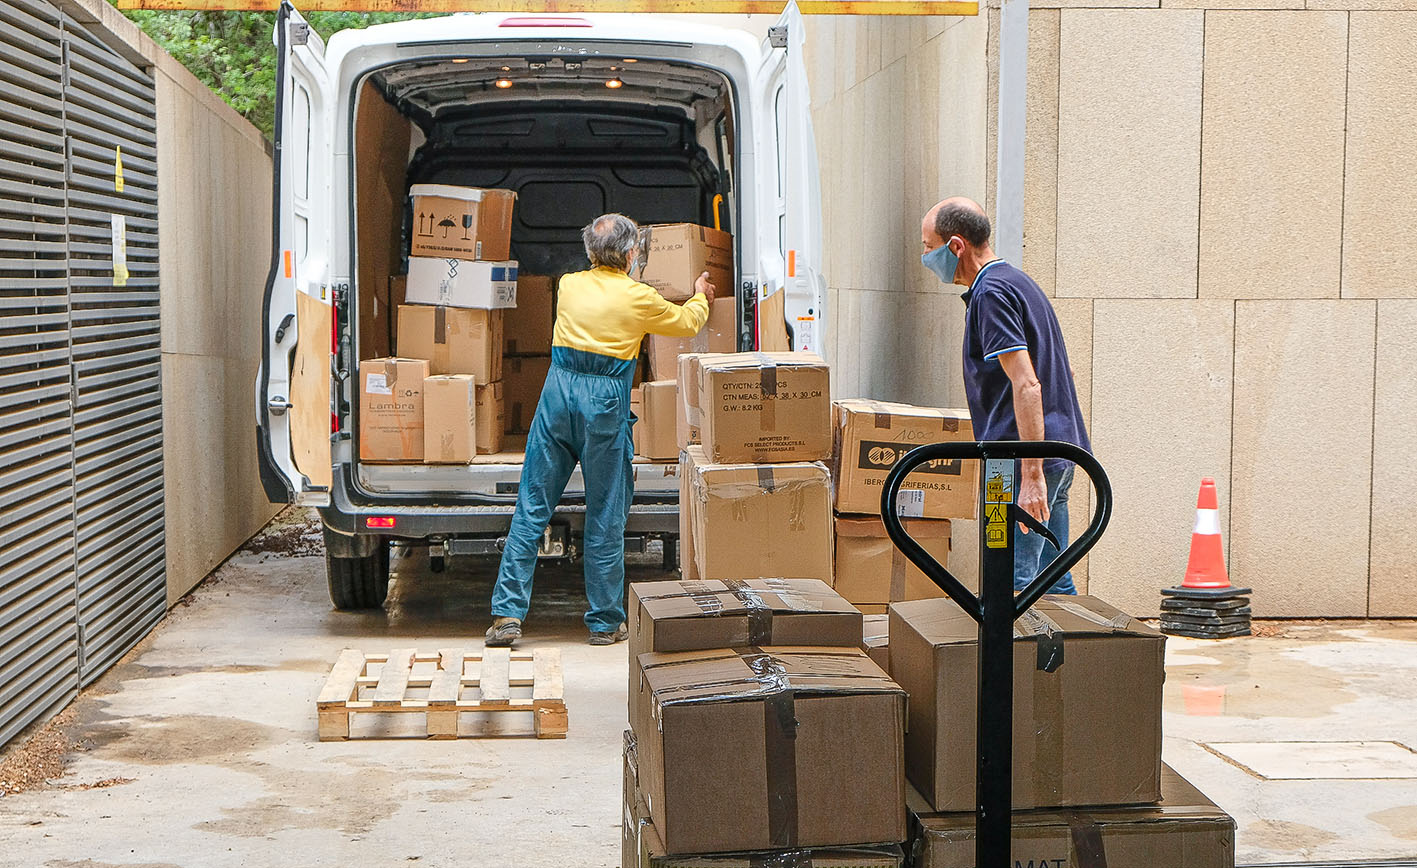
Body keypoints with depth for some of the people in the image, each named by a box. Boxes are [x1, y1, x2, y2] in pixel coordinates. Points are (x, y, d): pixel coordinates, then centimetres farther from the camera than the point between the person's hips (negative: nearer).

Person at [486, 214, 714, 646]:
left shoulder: (569, 286, 9)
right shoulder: (638, 298, -2)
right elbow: (687, 323, 16)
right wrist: (700, 296, 39)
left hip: (558, 391, 3)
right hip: (605, 401, -3)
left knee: (531, 508, 5)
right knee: (605, 516, 6)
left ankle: (507, 614, 1)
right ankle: (605, 622, 13)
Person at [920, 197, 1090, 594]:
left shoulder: (992, 294, -14)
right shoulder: (1016, 281, 18)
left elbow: (1027, 386, -22)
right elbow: (1059, 370, 24)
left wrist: (1032, 475, -26)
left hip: (1025, 457, -10)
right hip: (1058, 455, 10)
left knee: (1011, 586, -9)